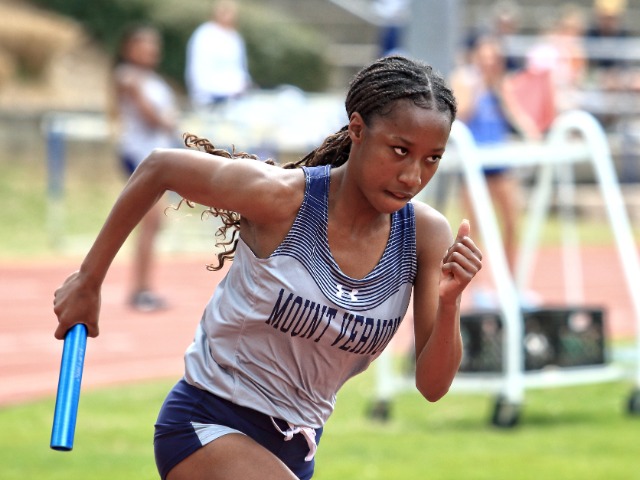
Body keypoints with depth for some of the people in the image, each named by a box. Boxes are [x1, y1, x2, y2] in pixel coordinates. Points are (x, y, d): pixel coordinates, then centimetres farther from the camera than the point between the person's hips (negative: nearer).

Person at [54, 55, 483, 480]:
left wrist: (449, 302, -30)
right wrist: (88, 281, 1)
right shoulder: (281, 197, -21)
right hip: (207, 426, -6)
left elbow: (432, 386, -10)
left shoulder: (427, 234, -11)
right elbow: (160, 168, -5)